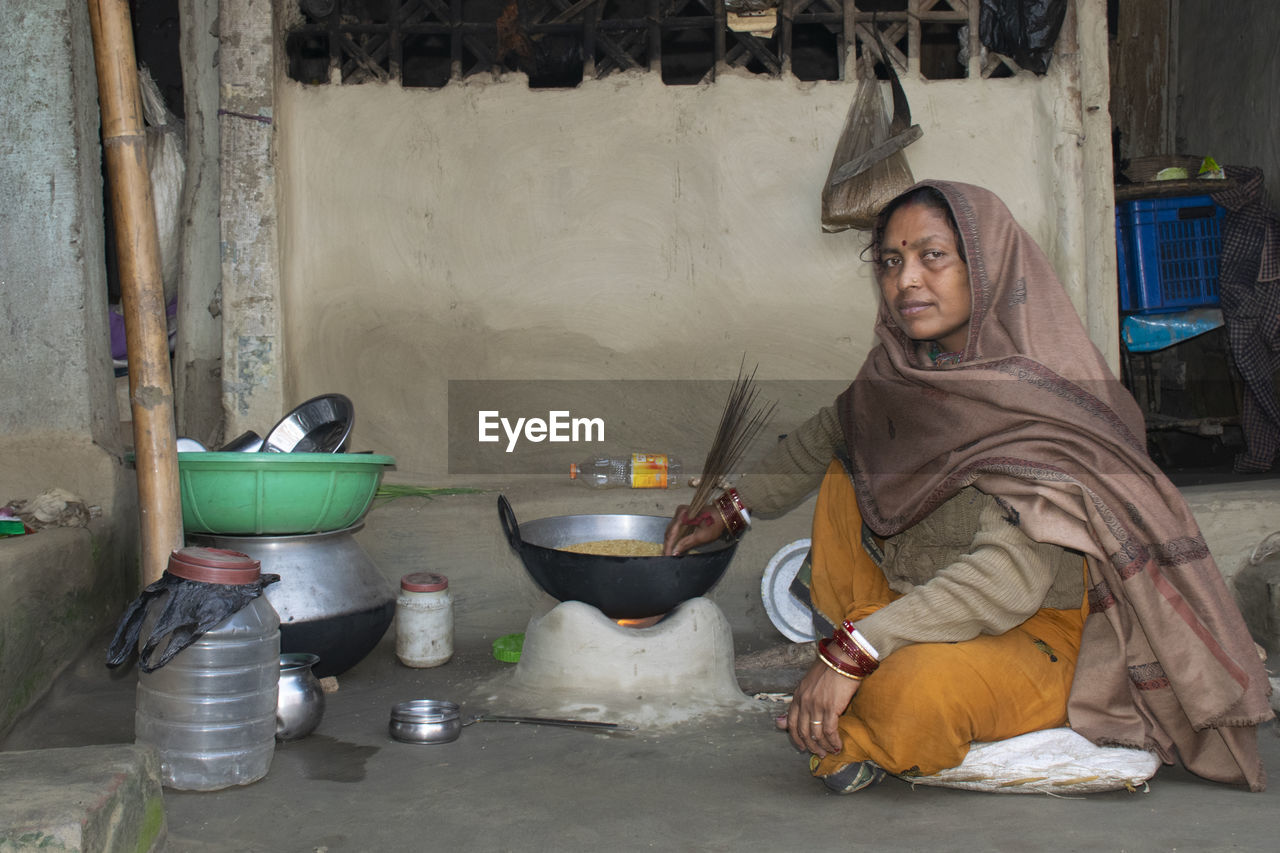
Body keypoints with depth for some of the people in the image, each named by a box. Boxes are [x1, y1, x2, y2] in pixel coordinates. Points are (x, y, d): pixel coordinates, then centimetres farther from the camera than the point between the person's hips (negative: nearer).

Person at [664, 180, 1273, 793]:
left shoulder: (1040, 394, -23)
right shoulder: (896, 371, -2)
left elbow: (1011, 575, -34)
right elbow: (816, 444, 21)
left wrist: (851, 650, -36)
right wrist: (727, 513, 15)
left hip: (1039, 634, -8)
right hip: (932, 609, 8)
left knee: (915, 691, -37)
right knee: (845, 478, 6)